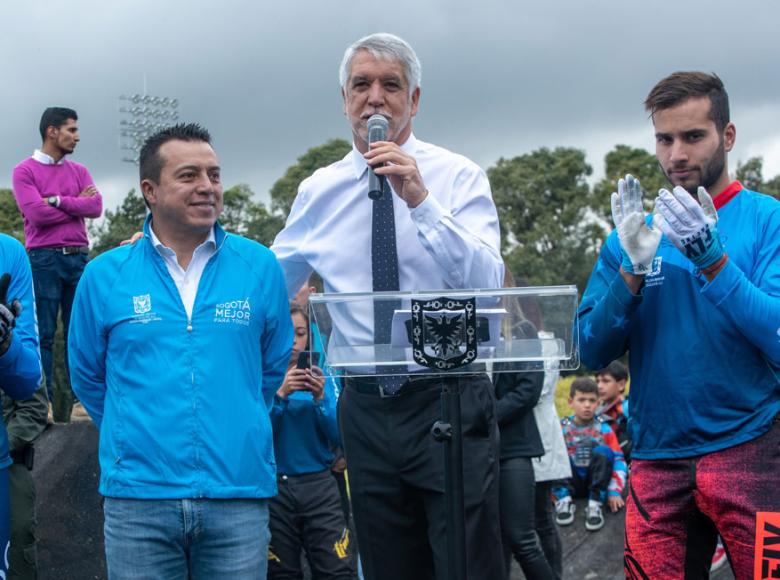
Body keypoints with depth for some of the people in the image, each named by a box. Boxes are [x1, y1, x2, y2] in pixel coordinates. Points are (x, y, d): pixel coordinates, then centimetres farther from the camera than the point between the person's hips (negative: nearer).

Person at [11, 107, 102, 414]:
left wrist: (57, 200, -9)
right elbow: (37, 214, -13)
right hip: (44, 259, -5)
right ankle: (43, 400, 1)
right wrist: (77, 204, -2)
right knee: (44, 334, -2)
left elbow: (96, 206, 0)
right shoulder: (25, 171, 0)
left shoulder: (79, 171, 14)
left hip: (79, 257, 5)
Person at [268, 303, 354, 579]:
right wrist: (281, 394, -20)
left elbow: (336, 437, 1)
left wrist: (319, 398, -14)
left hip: (319, 484, 1)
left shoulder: (321, 379, 8)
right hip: (274, 486, -1)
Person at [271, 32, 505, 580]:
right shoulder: (319, 191, 7)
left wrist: (421, 200, -26)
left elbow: (486, 284, -17)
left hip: (448, 398, -3)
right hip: (366, 406, 3)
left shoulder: (458, 176, -3)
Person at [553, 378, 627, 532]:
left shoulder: (604, 429, 3)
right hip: (571, 483, 0)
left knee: (602, 451, -28)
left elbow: (618, 460, -3)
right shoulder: (561, 428, 3)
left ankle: (595, 505, -30)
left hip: (595, 480, 0)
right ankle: (564, 501, -27)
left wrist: (615, 492, -15)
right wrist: (553, 490, -13)